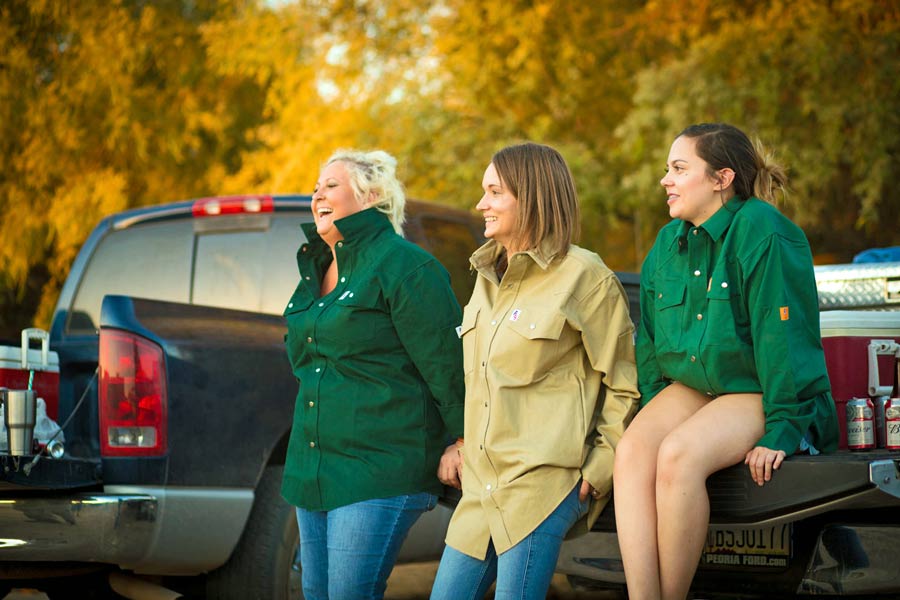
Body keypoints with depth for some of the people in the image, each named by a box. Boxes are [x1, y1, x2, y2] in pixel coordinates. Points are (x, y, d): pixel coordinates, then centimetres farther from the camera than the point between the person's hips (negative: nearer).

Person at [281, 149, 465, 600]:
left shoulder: (402, 265, -9)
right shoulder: (316, 271, 17)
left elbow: (445, 362, -12)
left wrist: (461, 442, -12)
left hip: (379, 473, -9)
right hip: (313, 472, 9)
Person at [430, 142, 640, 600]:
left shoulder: (582, 275, -4)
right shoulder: (486, 276, 18)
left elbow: (624, 383, -4)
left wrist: (599, 469, -9)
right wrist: (455, 446, 15)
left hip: (542, 480, -8)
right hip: (481, 482, 8)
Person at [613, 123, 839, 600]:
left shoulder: (760, 231, -15)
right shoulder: (669, 242, 8)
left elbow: (783, 336, -17)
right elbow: (650, 340, 17)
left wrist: (781, 431, -20)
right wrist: (653, 411, 7)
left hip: (759, 392, -6)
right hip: (691, 384, 7)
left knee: (679, 455, -32)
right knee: (632, 450, -24)